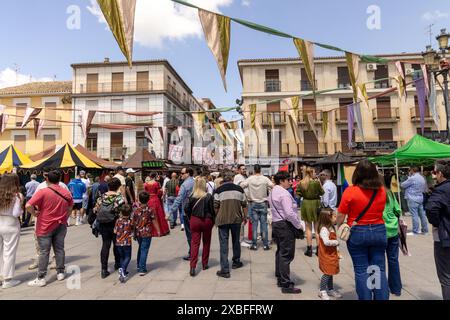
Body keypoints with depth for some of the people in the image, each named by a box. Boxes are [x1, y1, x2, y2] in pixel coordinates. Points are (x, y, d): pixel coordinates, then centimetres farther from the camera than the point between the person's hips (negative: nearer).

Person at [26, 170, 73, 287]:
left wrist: (34, 213, -5)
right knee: (59, 249, 13)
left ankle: (41, 278, 9)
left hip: (45, 227, -4)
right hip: (61, 225, 4)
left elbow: (28, 205, -22)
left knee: (44, 252, 3)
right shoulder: (67, 193, 1)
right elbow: (70, 207, 13)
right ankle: (60, 273, 23)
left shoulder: (43, 192, -15)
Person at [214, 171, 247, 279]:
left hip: (223, 219, -2)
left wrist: (217, 217, 15)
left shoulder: (218, 190, -2)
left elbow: (216, 206, -2)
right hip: (236, 219, 3)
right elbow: (244, 205, 7)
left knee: (223, 243, 2)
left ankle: (225, 270, 3)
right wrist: (245, 217, 19)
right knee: (236, 241, 21)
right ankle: (236, 262, 37)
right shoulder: (239, 188, 3)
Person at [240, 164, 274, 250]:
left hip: (253, 203, 0)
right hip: (263, 203, 0)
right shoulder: (265, 179, -9)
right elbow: (273, 187, -11)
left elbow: (241, 186, -10)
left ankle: (254, 244, 10)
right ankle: (265, 244, 12)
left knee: (254, 224, 6)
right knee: (264, 223, 7)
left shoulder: (250, 179, -8)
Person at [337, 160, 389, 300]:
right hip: (379, 231, 4)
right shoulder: (381, 191, -1)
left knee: (361, 271, 8)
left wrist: (339, 228, 8)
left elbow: (340, 216, -9)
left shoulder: (350, 191, -14)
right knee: (379, 270, 12)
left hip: (357, 233, -3)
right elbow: (381, 210, 9)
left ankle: (365, 298, 17)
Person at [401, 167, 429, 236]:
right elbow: (425, 189, 23)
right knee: (422, 214, 13)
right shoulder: (422, 178, 13)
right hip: (421, 198, 8)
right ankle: (425, 230, 21)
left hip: (413, 199, -8)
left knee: (415, 215, -5)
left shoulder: (412, 178, -15)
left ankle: (415, 231, -1)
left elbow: (402, 185, -8)